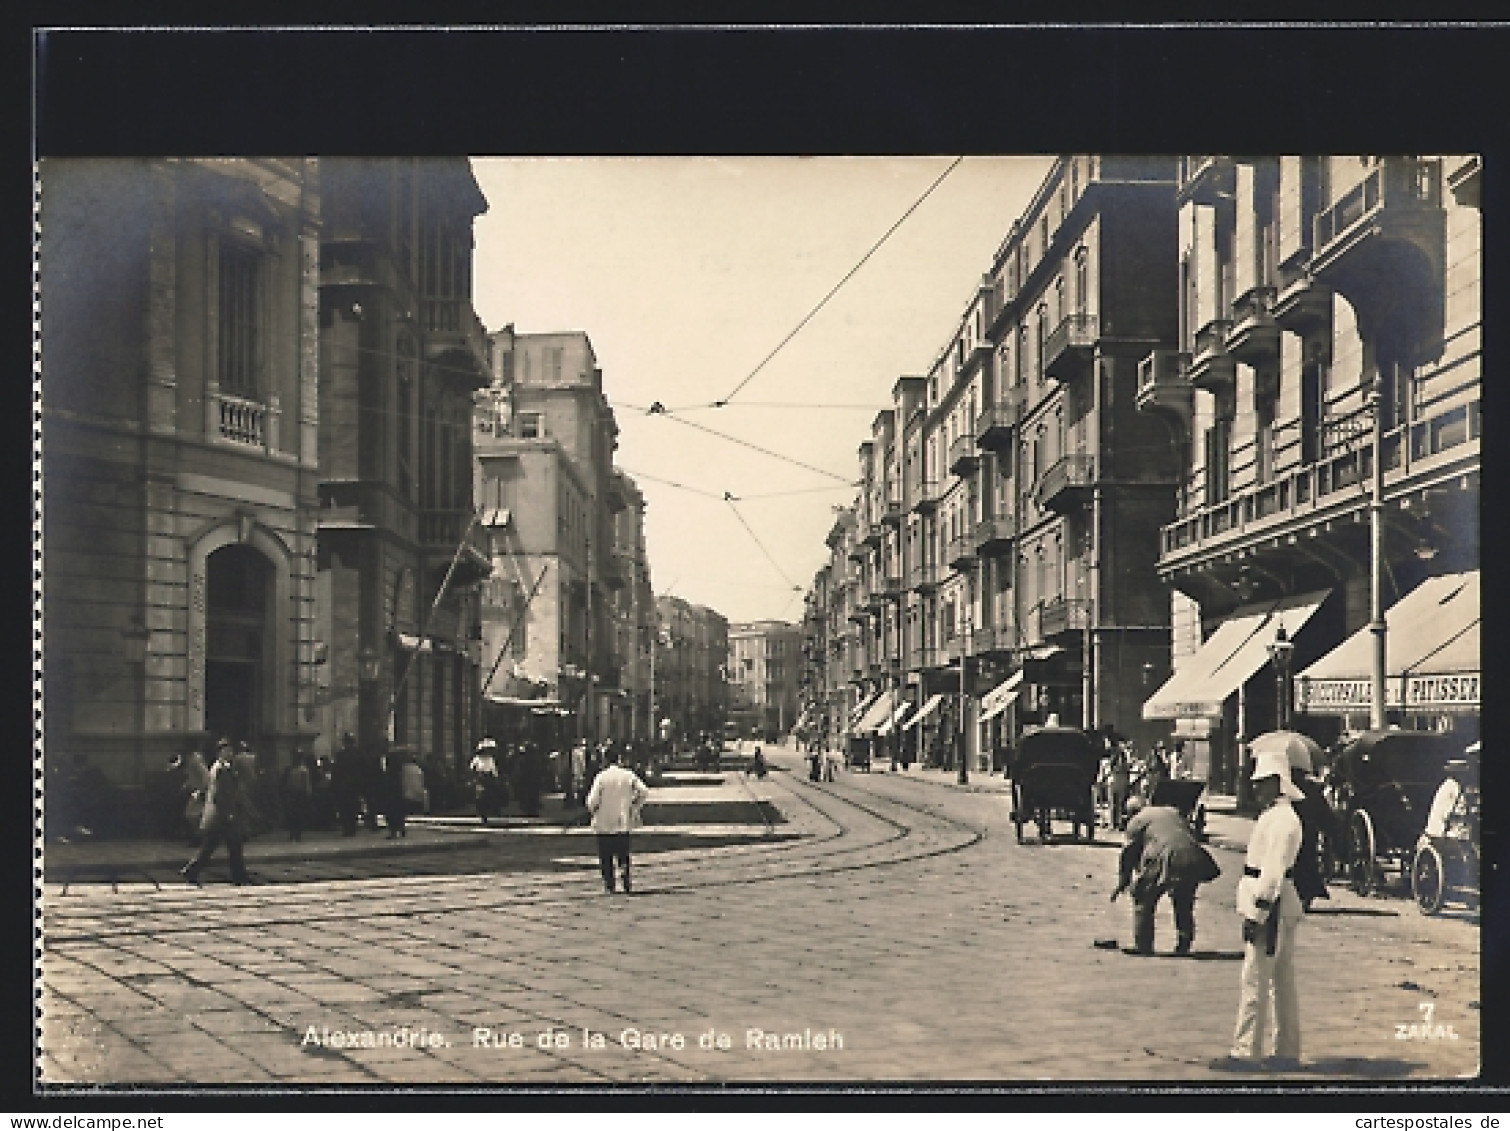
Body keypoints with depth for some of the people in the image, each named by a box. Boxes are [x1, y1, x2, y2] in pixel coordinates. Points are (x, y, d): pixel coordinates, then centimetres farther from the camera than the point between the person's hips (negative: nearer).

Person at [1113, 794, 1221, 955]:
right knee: (1184, 904, 25)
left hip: (1167, 861, -5)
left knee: (1143, 899, 13)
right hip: (1194, 860, 5)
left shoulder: (1136, 822, 14)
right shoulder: (1173, 811, 31)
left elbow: (1128, 854, 11)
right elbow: (1191, 834, 33)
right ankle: (1184, 945, 25)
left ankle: (1143, 946, 11)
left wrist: (1123, 882, 18)